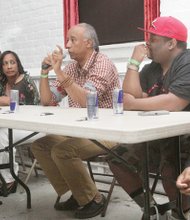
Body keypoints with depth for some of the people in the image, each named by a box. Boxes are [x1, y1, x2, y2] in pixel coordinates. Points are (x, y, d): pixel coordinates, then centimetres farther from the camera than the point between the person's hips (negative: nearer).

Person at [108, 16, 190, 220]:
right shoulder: (151, 68, 9)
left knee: (169, 165, -34)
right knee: (118, 158, 3)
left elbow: (174, 103, -30)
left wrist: (134, 104, -18)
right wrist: (134, 62, -9)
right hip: (160, 139, 9)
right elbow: (131, 98, -2)